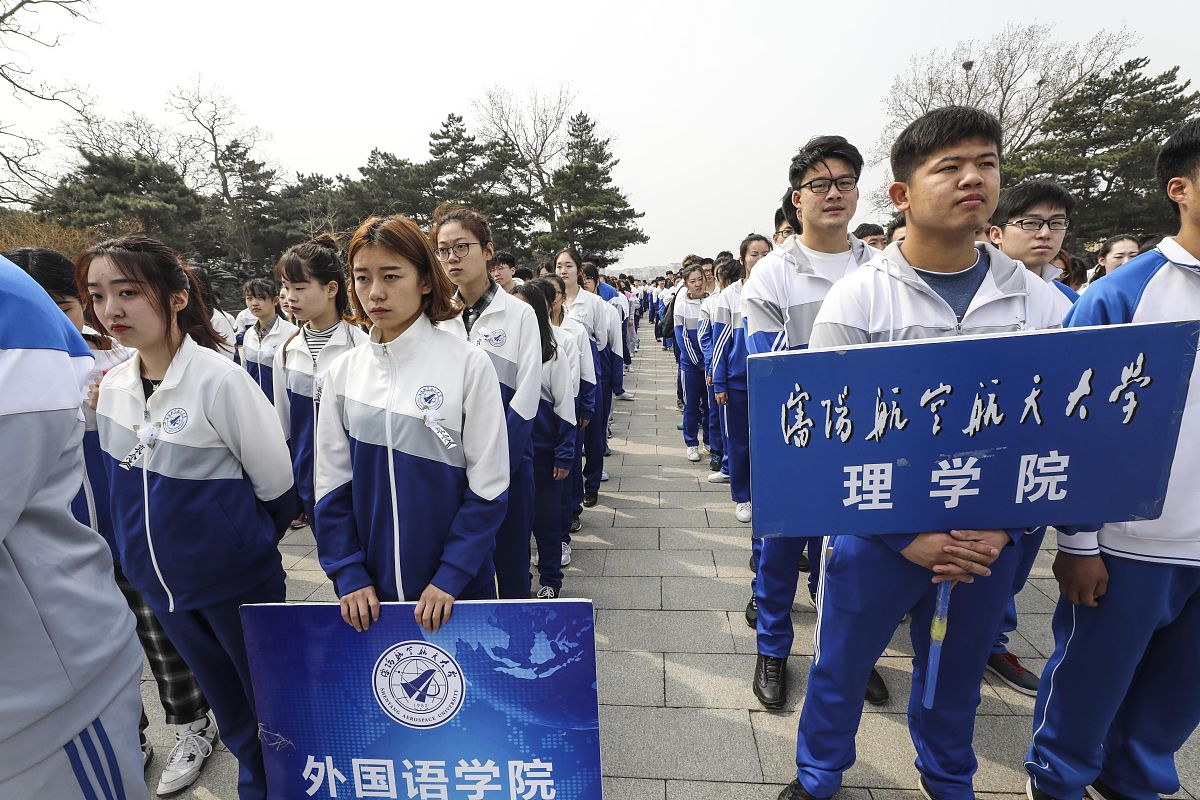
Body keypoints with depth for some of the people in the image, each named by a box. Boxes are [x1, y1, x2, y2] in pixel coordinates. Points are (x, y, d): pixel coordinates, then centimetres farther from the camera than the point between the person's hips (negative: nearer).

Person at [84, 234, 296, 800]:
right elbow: (118, 482, 14)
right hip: (158, 582, 6)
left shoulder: (220, 380, -22)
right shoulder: (110, 385, -2)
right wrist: (141, 547, 12)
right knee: (225, 702, 24)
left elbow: (276, 486, -13)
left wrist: (241, 545, 1)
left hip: (236, 580, -6)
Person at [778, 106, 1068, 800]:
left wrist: (1005, 529, -11)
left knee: (956, 677, 24)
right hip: (879, 533, -3)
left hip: (990, 543, 3)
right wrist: (907, 536, -15)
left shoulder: (1041, 303, 0)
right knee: (840, 667, 14)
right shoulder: (858, 297, -11)